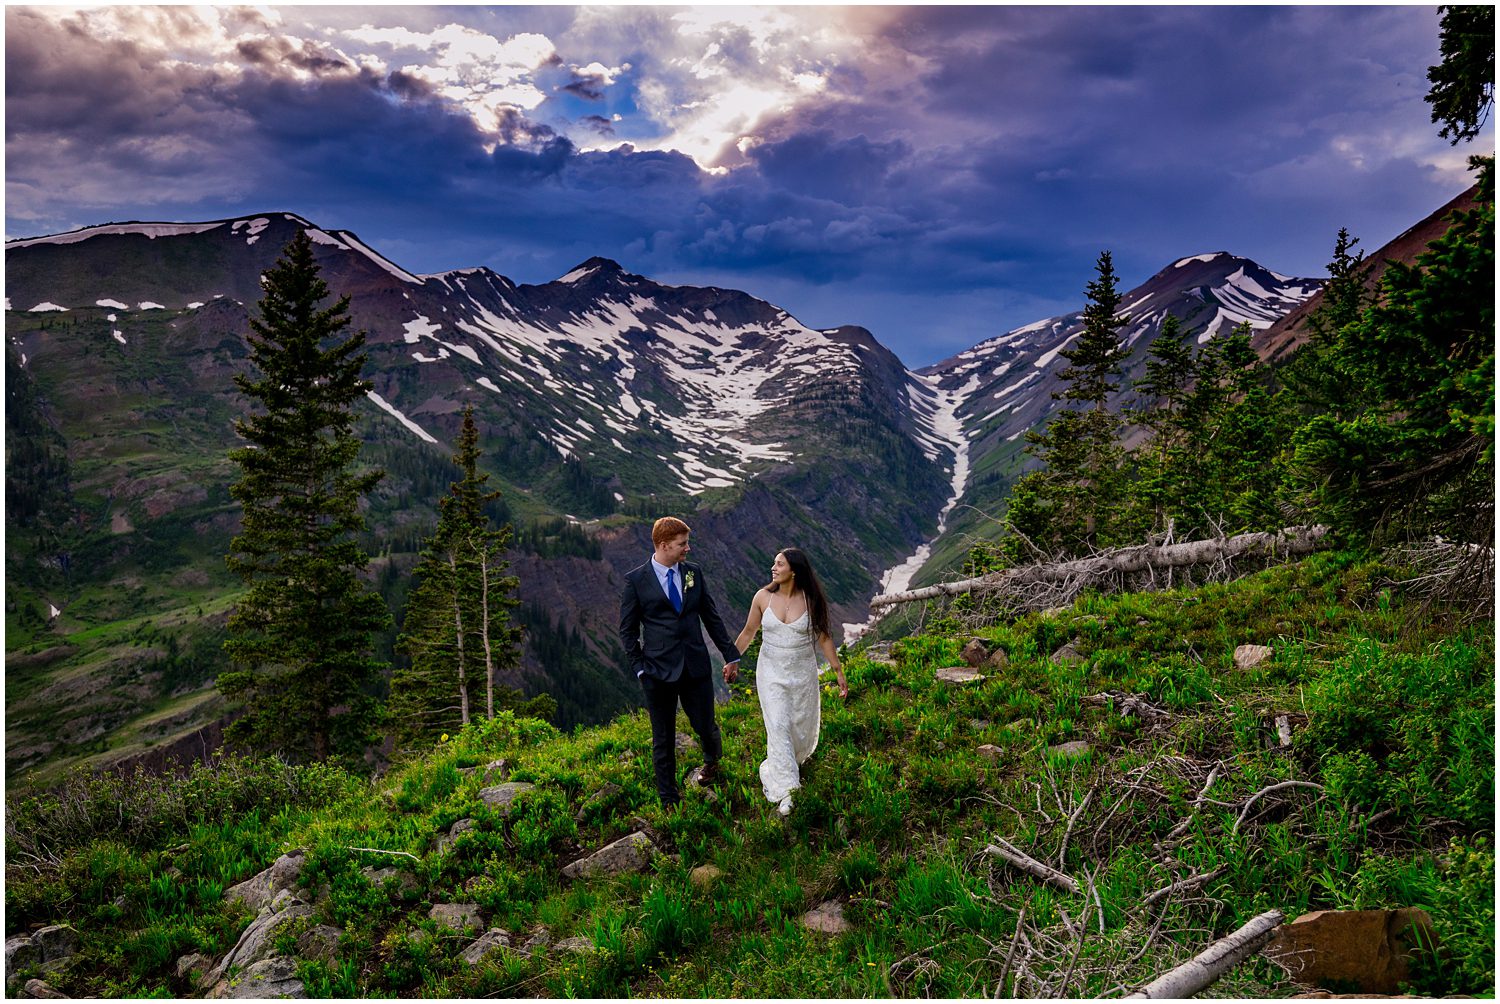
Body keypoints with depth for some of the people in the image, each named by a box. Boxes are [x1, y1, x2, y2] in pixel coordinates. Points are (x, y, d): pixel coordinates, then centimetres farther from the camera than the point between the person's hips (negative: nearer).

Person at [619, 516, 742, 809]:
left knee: (705, 726, 8)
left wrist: (731, 655, 11)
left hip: (696, 666, 3)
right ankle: (669, 800, 25)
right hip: (659, 671, -2)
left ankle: (712, 759, 45)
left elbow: (712, 617, 10)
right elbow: (628, 630, -1)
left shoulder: (693, 573, 4)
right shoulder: (635, 580, -5)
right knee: (663, 739, 8)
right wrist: (640, 668, -7)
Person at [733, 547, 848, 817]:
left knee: (802, 726, 14)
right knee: (778, 727, -8)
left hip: (802, 673, 1)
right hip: (771, 673, -1)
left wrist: (839, 672, 0)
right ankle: (784, 792, -4)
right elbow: (748, 632, 4)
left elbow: (823, 638, -1)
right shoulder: (763, 597, -9)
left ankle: (776, 770, 44)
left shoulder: (811, 600, -10)